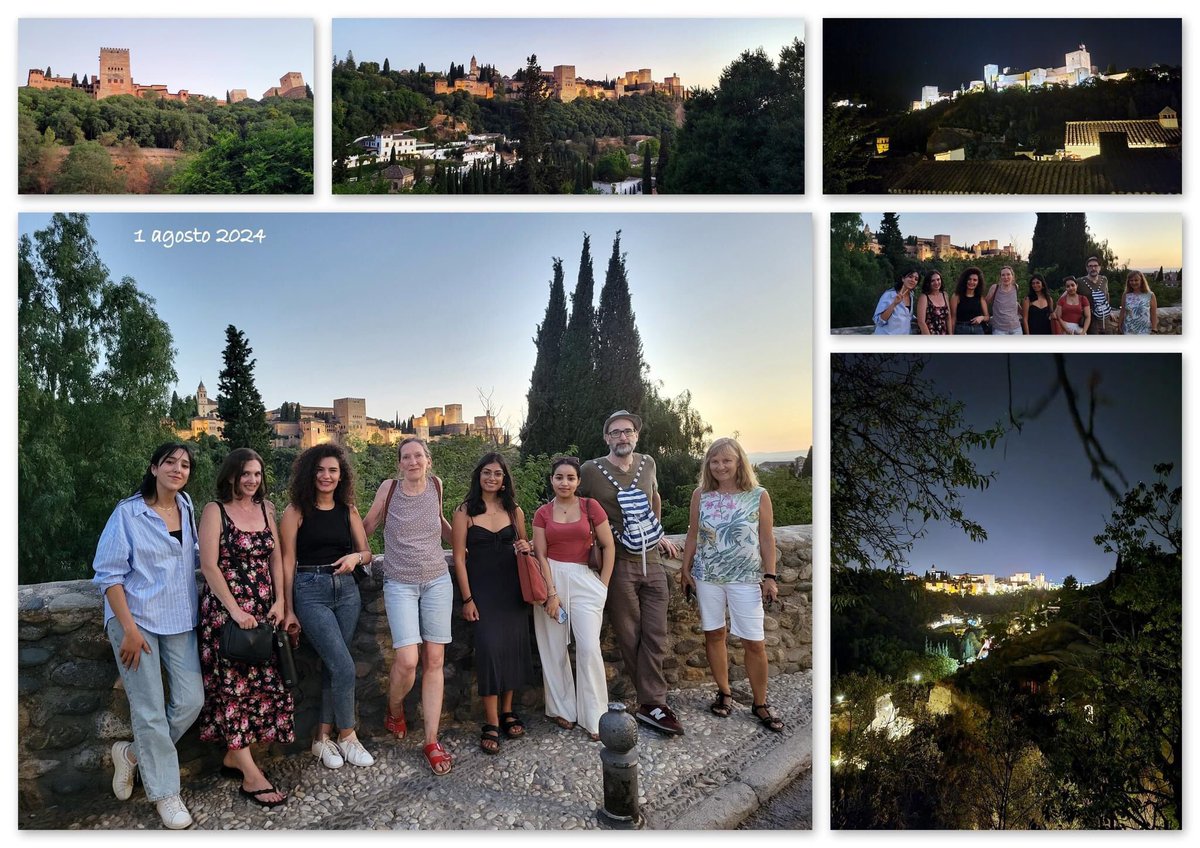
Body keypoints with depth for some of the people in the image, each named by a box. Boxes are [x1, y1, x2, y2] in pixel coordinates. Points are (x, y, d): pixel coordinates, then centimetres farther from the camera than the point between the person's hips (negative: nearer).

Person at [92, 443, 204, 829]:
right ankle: (164, 792, 15)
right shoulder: (128, 512, -8)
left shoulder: (186, 508, 7)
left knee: (191, 700, 1)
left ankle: (133, 753, 26)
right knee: (150, 709, -1)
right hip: (136, 620, -5)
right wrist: (129, 628, -14)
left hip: (179, 620, 5)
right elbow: (108, 573, -10)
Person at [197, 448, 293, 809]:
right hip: (226, 610, -6)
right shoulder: (215, 511, -5)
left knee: (263, 682, 5)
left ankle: (233, 757, 21)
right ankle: (252, 777, 0)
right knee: (234, 685, -2)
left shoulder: (264, 509, 11)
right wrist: (235, 610, -16)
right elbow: (209, 566, -11)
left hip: (263, 610, 6)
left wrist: (280, 601, 0)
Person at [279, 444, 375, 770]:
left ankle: (323, 738, 22)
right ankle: (347, 736, 7)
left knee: (332, 666, 9)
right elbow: (288, 562, -3)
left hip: (346, 590, 5)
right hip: (310, 591, -4)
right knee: (344, 667, -10)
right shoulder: (296, 511, -4)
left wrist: (356, 557, -12)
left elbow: (367, 552, 13)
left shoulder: (348, 510, 8)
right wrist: (288, 610, -4)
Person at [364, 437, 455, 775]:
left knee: (434, 660, 1)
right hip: (400, 584, -2)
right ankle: (394, 713, 19)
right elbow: (367, 527, 7)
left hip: (437, 581, 3)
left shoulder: (435, 485, 3)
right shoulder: (389, 488, -3)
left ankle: (431, 741, 8)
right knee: (407, 660, -14)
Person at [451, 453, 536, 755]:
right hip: (482, 590, -4)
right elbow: (459, 557, -4)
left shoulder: (514, 511, 8)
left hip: (512, 588, 4)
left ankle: (507, 711, 21)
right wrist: (467, 598, -8)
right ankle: (491, 724, -2)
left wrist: (526, 547, -5)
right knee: (490, 649, -10)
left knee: (513, 646, 5)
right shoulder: (465, 512, -3)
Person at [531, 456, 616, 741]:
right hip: (551, 579, 2)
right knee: (554, 648, 6)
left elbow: (608, 546, 2)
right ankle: (562, 708, 23)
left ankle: (594, 717, 4)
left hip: (584, 580, -1)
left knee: (589, 647, -8)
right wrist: (551, 593, -8)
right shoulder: (542, 513, 3)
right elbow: (540, 555, 0)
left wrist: (603, 585, -1)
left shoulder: (591, 507, -1)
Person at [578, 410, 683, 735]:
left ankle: (651, 704, 8)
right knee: (630, 638, 3)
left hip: (651, 561, 4)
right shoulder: (590, 471, -5)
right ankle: (651, 702, 14)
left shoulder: (647, 464, 9)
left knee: (655, 635, 2)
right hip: (618, 564, -4)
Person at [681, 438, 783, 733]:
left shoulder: (759, 496, -6)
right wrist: (686, 570, 6)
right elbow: (693, 536, 7)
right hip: (707, 576, 2)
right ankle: (724, 693, 26)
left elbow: (767, 539, -2)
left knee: (755, 642, 0)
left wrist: (770, 576, -4)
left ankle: (760, 704, 16)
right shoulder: (701, 495, 0)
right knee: (714, 634, 9)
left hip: (746, 578, -2)